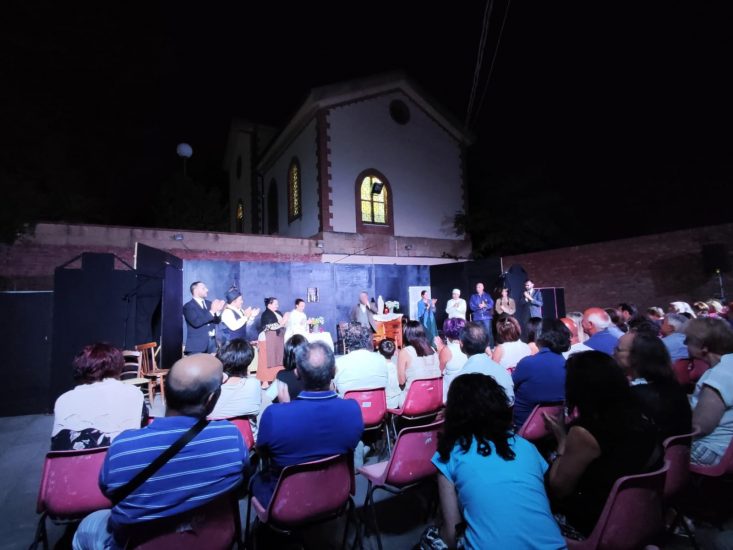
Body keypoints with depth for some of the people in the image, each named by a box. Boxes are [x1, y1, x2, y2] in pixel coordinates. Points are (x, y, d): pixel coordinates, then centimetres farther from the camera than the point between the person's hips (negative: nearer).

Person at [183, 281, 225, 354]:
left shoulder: (209, 303, 13)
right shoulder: (188, 306, -5)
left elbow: (217, 321, 10)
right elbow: (196, 322, -20)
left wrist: (218, 310, -10)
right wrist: (212, 311, -22)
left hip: (212, 341, 6)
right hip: (197, 344, -5)